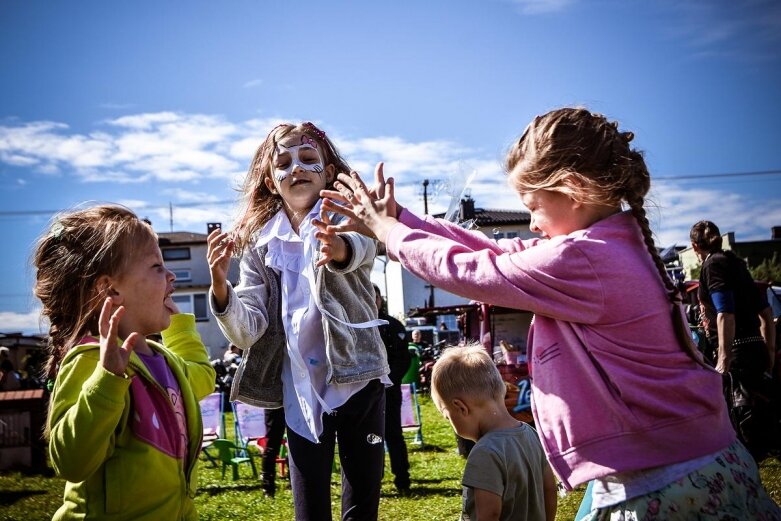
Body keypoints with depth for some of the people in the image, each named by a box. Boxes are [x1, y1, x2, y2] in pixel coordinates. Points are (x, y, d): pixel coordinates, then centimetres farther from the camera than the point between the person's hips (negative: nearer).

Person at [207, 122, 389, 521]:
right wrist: (219, 285, -24)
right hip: (300, 392, 2)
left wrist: (341, 249, -53)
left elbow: (363, 248, -29)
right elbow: (247, 331, -4)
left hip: (357, 380, -2)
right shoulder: (258, 243, 4)